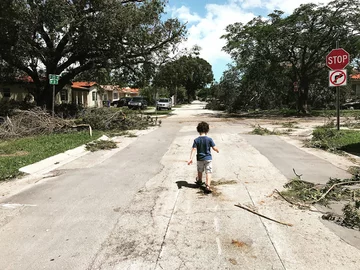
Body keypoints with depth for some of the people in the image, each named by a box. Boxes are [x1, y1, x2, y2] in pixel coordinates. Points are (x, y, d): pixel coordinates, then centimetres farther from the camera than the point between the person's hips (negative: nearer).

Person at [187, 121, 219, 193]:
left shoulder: (196, 140, -8)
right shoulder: (209, 139, -12)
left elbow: (193, 149, -13)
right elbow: (214, 148, -9)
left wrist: (191, 158, -16)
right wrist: (217, 150, 14)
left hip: (199, 159, 3)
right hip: (208, 158, -2)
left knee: (200, 171, 24)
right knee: (208, 172, -2)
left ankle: (199, 181, 49)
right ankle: (207, 186, -16)